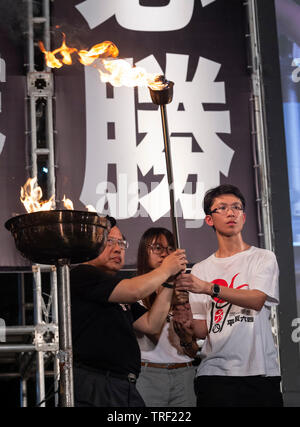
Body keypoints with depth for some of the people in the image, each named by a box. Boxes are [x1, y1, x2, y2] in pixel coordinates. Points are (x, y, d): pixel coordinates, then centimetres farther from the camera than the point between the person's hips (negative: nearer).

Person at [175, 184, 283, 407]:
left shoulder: (263, 258, 5)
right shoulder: (200, 269, 13)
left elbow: (257, 300, -14)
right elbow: (202, 329, 8)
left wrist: (208, 288, -25)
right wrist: (186, 323, -16)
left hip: (260, 371, -1)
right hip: (215, 371, 2)